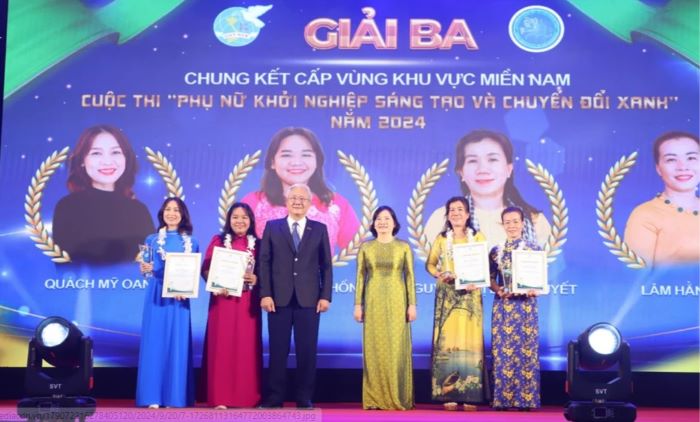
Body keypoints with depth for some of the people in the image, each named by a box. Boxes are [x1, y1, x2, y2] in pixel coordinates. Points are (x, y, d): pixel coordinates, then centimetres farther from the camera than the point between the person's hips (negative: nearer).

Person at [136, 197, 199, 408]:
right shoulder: (152, 240, 9)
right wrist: (146, 269, -20)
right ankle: (153, 397, 0)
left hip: (180, 298, 0)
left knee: (177, 343, -2)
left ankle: (175, 396, 3)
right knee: (155, 342, -3)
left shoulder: (191, 242, 9)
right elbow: (147, 268, 3)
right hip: (157, 297, 0)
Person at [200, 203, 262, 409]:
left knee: (246, 347, 2)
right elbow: (205, 269, 1)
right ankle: (220, 396, 3)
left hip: (248, 303, 1)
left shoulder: (257, 244, 7)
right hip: (223, 300, -1)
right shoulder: (218, 241, 5)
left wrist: (255, 279, -14)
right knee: (221, 346, -1)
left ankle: (246, 396, 8)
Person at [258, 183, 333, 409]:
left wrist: (325, 296, -3)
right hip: (279, 298, 0)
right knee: (278, 350, 3)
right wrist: (265, 294, -6)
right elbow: (264, 262, 3)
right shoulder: (272, 227, 8)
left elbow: (326, 265, 6)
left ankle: (304, 398, 10)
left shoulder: (320, 229, 9)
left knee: (307, 350, 2)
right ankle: (274, 397, 10)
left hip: (309, 299, 0)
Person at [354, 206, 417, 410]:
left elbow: (410, 277, 2)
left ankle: (398, 397, 7)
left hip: (397, 301, -1)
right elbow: (360, 277, 5)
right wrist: (358, 304, -2)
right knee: (374, 348, 1)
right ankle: (375, 398, 6)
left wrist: (412, 304, -4)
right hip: (374, 301, 1)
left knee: (397, 348, -1)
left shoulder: (403, 247, 5)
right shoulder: (366, 247, 6)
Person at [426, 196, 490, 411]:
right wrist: (440, 275, -10)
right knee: (447, 341, -3)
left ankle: (470, 395, -1)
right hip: (447, 295, 1)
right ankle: (449, 395, -1)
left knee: (469, 341, -4)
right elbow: (430, 264, 11)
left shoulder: (478, 237, 5)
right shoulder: (441, 238, 9)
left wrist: (476, 281, -16)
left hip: (470, 295, -1)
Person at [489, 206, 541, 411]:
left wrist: (535, 290, -17)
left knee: (526, 349, -3)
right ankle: (502, 399, 5)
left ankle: (526, 399, 3)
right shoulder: (496, 251, 9)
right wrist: (498, 290, -10)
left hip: (526, 304, -2)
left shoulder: (534, 249, 3)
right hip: (502, 305, 2)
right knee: (502, 350, 0)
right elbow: (490, 279, 9)